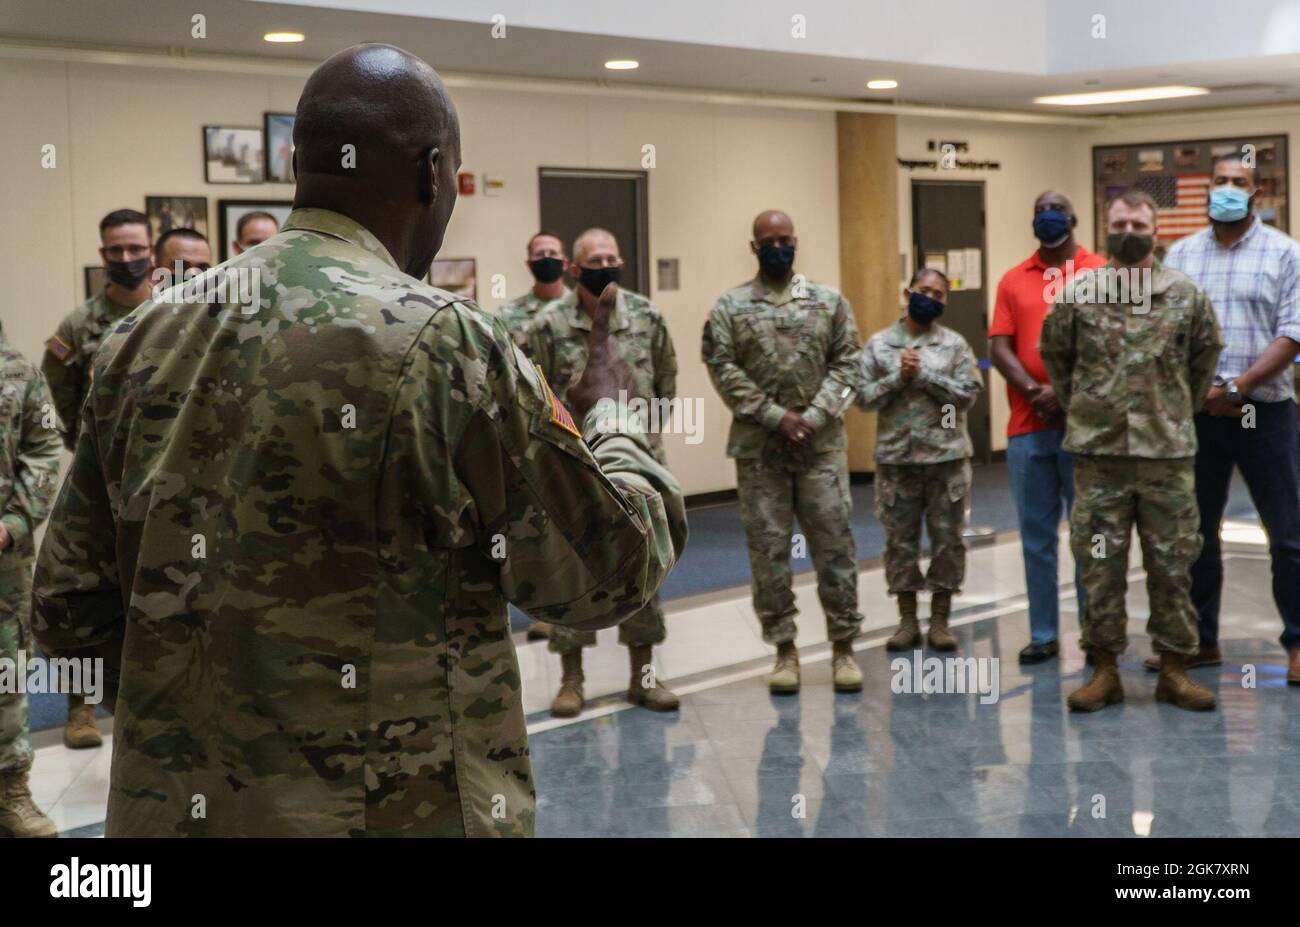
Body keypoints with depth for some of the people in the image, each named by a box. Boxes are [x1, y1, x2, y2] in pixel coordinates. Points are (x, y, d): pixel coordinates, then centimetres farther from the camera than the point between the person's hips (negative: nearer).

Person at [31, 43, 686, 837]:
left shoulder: (143, 338, 1)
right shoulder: (442, 344, -16)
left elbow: (69, 608, 6)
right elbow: (612, 571, -8)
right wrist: (611, 413, 9)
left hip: (169, 804, 5)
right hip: (394, 812, -5)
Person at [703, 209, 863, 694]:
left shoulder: (830, 301, 6)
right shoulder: (730, 306, 2)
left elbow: (846, 362, 2)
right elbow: (724, 370, -6)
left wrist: (815, 416, -11)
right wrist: (775, 417, -13)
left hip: (822, 444, 0)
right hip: (758, 448, 0)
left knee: (834, 544, 2)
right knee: (768, 549, 4)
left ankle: (843, 646, 12)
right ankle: (784, 650, 14)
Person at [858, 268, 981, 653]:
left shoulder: (954, 343, 2)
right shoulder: (879, 343, 3)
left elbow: (968, 393, -7)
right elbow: (863, 397, -1)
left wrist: (924, 373, -14)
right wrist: (899, 376, -13)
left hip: (946, 458, 0)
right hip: (896, 459, 0)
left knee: (947, 540, 5)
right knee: (901, 541, 6)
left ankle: (940, 621, 15)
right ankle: (907, 621, 16)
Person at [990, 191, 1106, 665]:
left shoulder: (1101, 272, 4)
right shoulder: (1013, 280, 11)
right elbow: (999, 348, 4)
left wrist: (1066, 391, -13)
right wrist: (1035, 392, -11)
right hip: (1027, 426, 2)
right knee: (1036, 535, 6)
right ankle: (1043, 634, 12)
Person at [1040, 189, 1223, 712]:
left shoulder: (1185, 295, 2)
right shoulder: (1077, 294, 1)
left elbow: (1206, 354, 14)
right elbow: (1054, 355, 12)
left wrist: (1182, 411, 14)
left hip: (1168, 452, 0)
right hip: (1098, 453, 0)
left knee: (1172, 565, 5)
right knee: (1100, 565, 4)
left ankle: (1174, 669, 15)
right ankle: (1104, 669, 13)